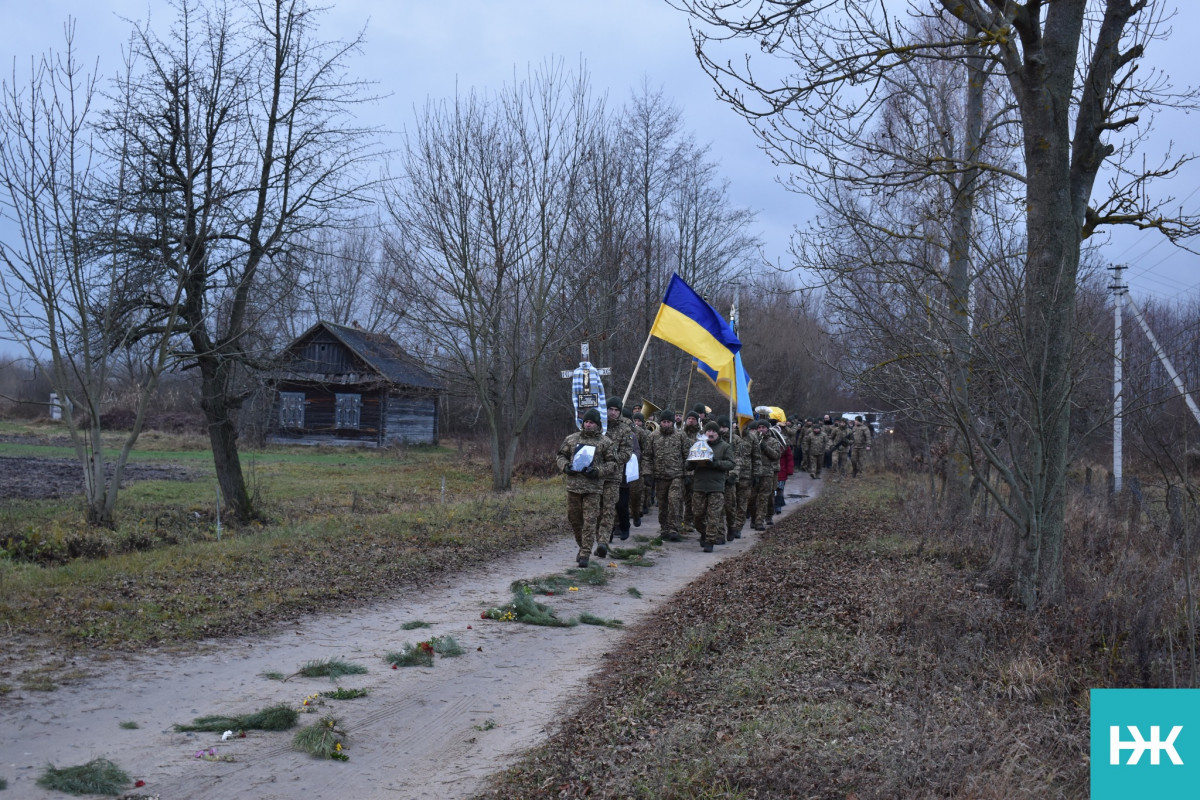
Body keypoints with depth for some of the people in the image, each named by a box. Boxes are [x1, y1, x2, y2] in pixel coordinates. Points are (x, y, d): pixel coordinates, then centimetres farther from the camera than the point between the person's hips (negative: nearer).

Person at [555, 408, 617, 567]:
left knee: (590, 520, -7)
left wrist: (598, 471, -12)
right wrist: (565, 466, -4)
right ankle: (582, 546, 28)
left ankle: (585, 554, -5)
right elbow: (560, 456, 17)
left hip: (593, 487, -3)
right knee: (574, 518, 10)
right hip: (573, 485, 4)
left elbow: (612, 463, 3)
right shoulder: (571, 439, 11)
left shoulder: (605, 442, 3)